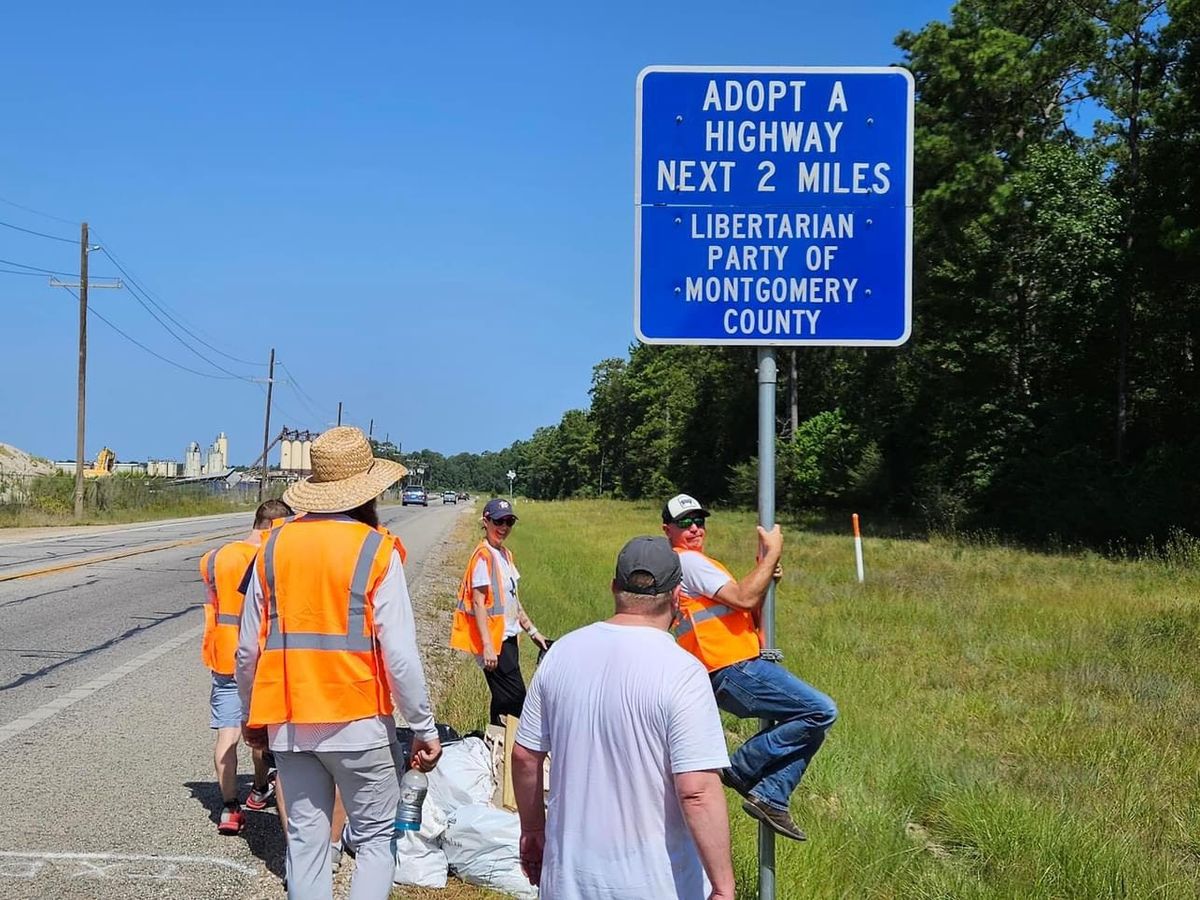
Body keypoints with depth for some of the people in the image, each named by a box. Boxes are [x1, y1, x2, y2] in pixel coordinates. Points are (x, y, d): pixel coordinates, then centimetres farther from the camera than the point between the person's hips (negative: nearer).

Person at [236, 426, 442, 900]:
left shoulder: (275, 546, 3)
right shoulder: (376, 551, -9)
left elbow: (247, 648, 6)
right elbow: (400, 654, -12)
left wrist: (252, 716, 19)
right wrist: (424, 728, -3)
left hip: (287, 723, 4)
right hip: (357, 722, -4)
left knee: (305, 840, 11)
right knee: (376, 838, 9)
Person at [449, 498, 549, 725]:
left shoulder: (505, 555, 14)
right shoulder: (483, 556, -14)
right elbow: (478, 603, -18)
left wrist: (532, 631, 20)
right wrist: (487, 646, -23)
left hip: (508, 637, 9)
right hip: (494, 640, -9)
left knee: (503, 700, 12)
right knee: (515, 699, -11)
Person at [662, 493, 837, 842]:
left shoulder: (692, 563, 26)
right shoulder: (688, 561, -8)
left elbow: (745, 615, 22)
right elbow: (742, 598, -18)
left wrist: (765, 576, 6)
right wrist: (772, 554, -8)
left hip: (731, 674, 11)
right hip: (733, 670, -11)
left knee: (810, 725, 14)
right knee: (821, 711, -16)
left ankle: (771, 797, 7)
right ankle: (743, 768, -7)